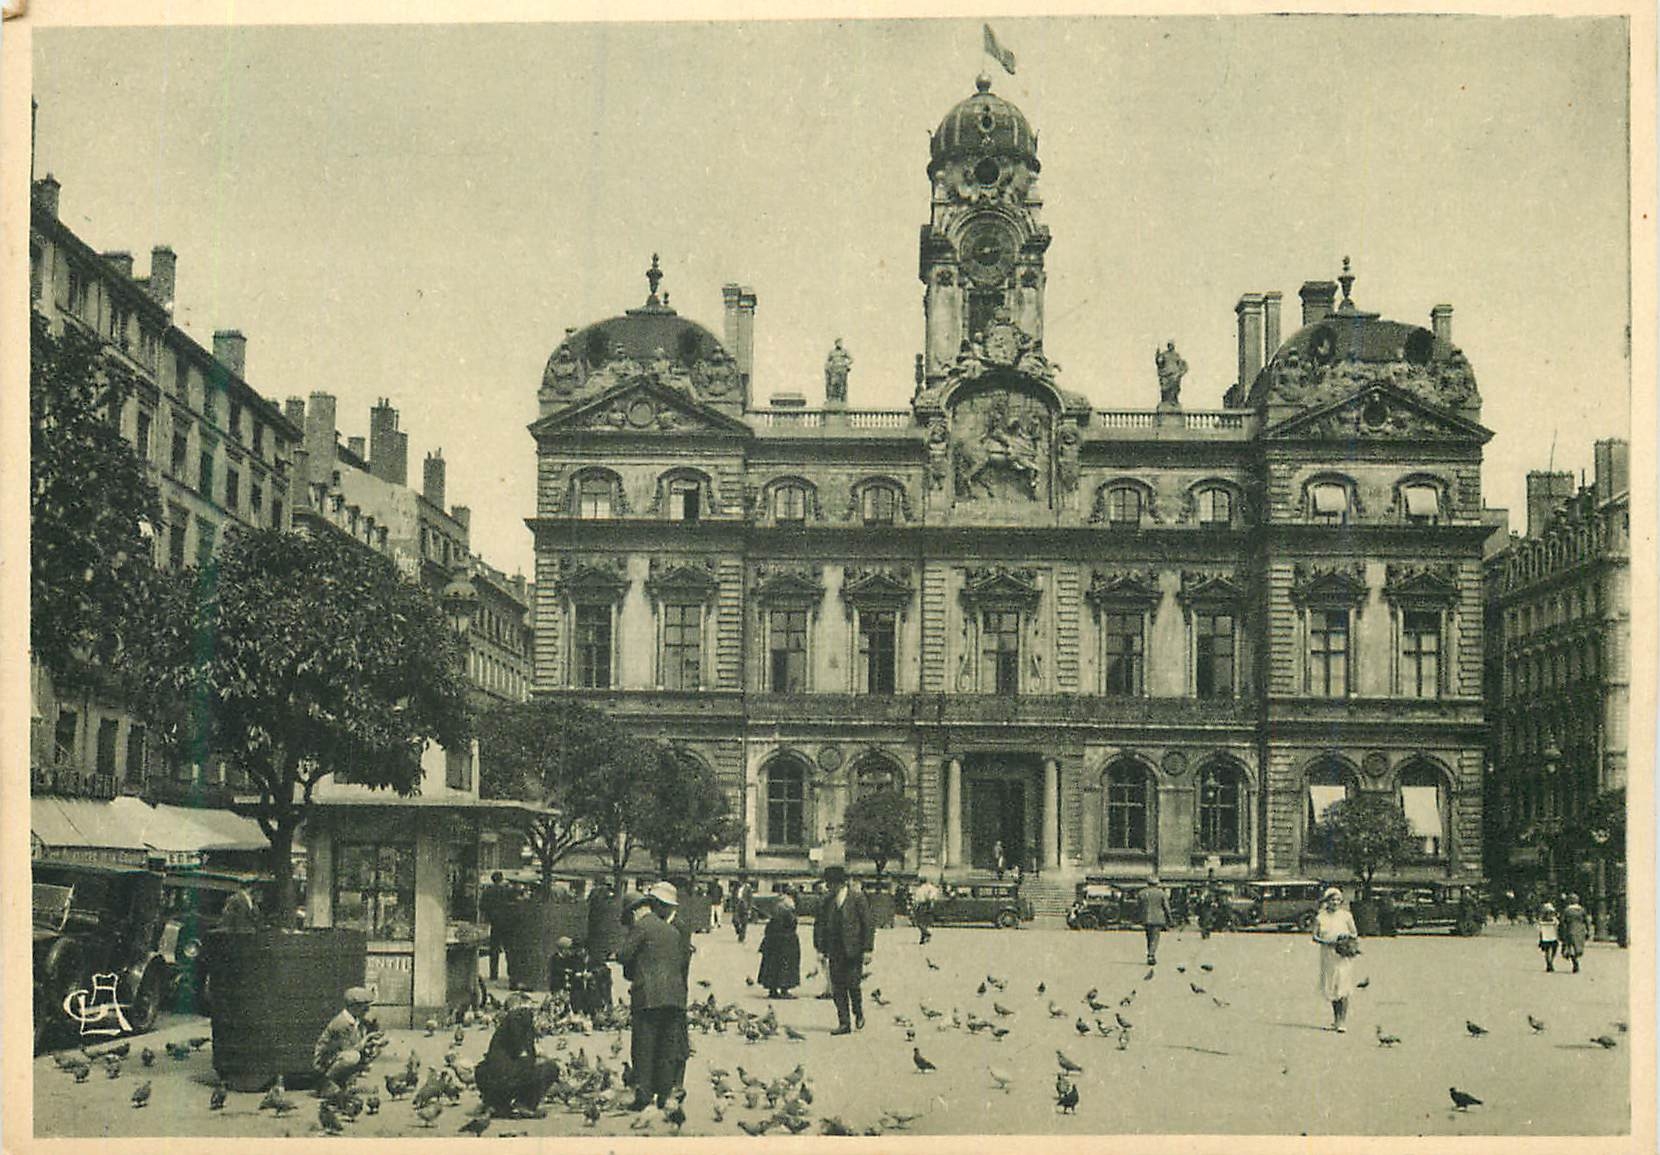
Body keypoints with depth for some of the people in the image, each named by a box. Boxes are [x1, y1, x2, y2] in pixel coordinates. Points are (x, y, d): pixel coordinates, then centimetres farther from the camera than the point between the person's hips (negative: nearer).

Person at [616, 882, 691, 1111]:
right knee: (669, 1047, 8)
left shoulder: (641, 926, -2)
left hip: (648, 996, -5)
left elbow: (623, 955, -5)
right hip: (674, 996, 5)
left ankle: (643, 1094, -7)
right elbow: (683, 962, 17)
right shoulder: (674, 931, 17)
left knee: (644, 1047, -2)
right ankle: (664, 1094, 8)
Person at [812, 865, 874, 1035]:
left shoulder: (857, 897, -7)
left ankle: (858, 1014, 23)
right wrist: (820, 948, 6)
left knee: (853, 984, -4)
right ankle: (843, 1024, 9)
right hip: (835, 950, 5)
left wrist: (867, 949, -9)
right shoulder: (828, 900, 7)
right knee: (837, 988, 3)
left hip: (854, 950, -5)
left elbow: (868, 924, -6)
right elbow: (819, 924, 12)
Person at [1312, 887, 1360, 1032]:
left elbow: (1355, 934, 9)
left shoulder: (1346, 916, 3)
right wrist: (1325, 941, -15)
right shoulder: (1320, 917, 4)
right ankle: (1336, 1018, 28)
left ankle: (1342, 1022, -9)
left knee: (1342, 989, -10)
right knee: (1330, 989, 10)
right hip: (1327, 956, 2)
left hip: (1343, 956, -2)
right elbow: (1315, 936, 3)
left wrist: (1349, 936, -12)